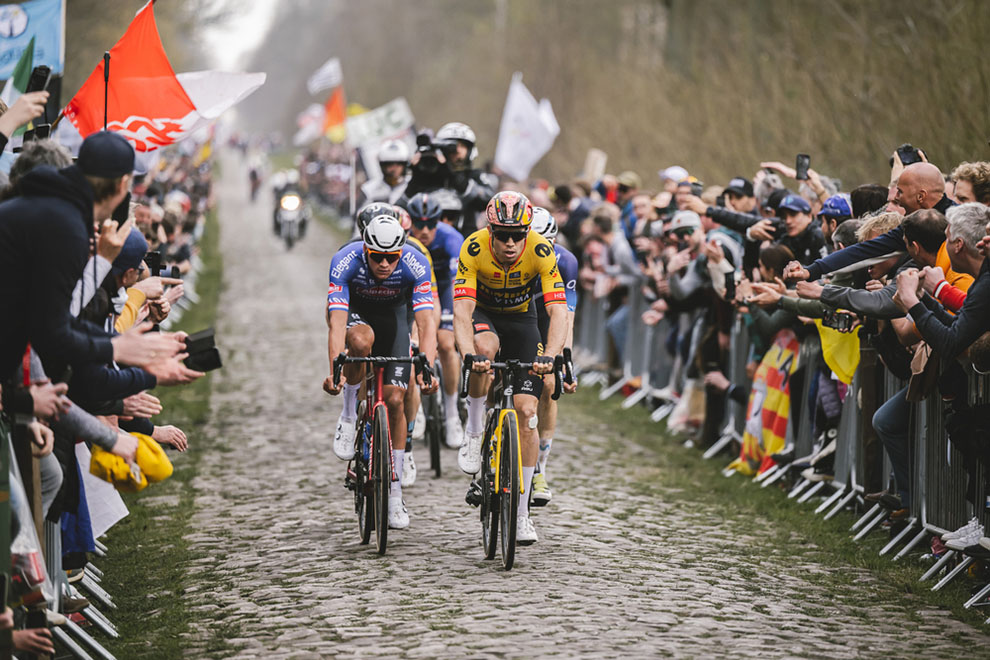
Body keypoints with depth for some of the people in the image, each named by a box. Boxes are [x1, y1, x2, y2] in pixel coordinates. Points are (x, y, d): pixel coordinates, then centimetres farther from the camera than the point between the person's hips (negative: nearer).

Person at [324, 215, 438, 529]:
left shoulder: (415, 265, -31)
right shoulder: (345, 261, -34)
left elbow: (426, 323, -36)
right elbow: (337, 323, -39)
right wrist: (335, 372, -51)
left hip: (393, 314, 1)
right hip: (355, 311, -1)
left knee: (395, 400, -8)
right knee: (361, 341, -38)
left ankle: (395, 494, 3)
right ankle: (349, 416, -12)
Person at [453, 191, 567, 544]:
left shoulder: (541, 251, -29)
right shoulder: (474, 249, -30)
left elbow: (559, 312, -34)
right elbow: (462, 310, -37)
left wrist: (549, 356, -51)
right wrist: (468, 354, -54)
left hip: (521, 317, 1)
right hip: (482, 313, -1)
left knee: (526, 410, -10)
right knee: (484, 347, -39)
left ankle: (522, 511, -1)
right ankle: (474, 433, -15)